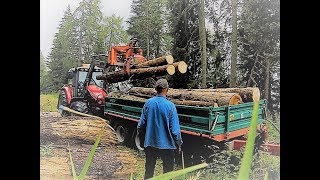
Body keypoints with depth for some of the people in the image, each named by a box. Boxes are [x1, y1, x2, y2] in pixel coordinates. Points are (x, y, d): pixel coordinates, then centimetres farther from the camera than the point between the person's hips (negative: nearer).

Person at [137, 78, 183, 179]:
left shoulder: (148, 103, -6)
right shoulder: (170, 106, -16)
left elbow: (141, 125, -1)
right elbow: (175, 129, -14)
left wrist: (143, 137, 16)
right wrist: (179, 144, 0)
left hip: (150, 144, 3)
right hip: (166, 145, -3)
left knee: (149, 171, 19)